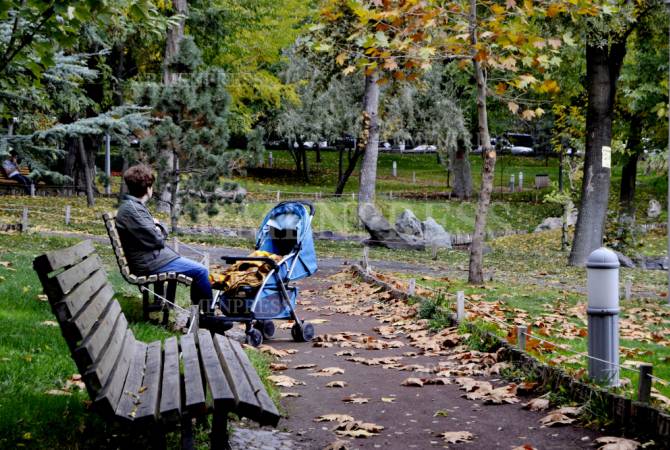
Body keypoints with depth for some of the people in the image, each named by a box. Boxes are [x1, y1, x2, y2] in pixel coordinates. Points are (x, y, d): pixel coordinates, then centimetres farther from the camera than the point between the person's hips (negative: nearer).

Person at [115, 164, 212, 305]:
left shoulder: (134, 205, 10)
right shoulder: (132, 210, -22)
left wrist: (159, 228, -7)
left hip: (154, 255, 11)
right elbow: (157, 240, -20)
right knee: (201, 271, -8)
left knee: (197, 269, 15)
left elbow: (162, 234, 15)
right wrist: (159, 233, 1)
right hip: (150, 263, -11)